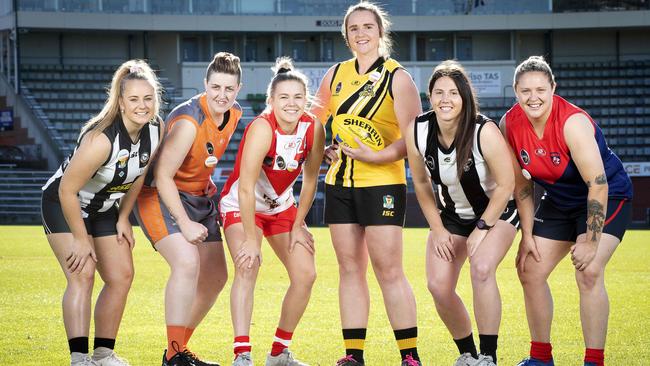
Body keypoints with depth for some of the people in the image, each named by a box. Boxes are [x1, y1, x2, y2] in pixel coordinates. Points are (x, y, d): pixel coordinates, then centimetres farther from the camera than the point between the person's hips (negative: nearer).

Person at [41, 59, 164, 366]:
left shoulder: (156, 129, -14)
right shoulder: (101, 138, -36)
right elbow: (67, 190, -29)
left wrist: (123, 218, 7)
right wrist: (81, 239, -20)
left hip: (103, 208, 7)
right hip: (62, 205, -7)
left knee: (121, 277, 4)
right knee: (82, 274, -21)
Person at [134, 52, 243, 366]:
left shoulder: (234, 114, -2)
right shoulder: (189, 121, -27)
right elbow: (162, 175, -26)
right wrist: (185, 224, -26)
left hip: (199, 196, 9)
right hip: (161, 196, -9)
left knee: (215, 276, 10)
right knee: (187, 262, -27)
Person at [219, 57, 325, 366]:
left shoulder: (313, 129, -14)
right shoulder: (262, 128, -30)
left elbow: (310, 179, -1)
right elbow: (246, 187, -31)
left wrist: (298, 225, 0)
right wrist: (251, 239, -30)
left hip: (281, 206, 6)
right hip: (240, 205, -6)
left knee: (305, 274, -2)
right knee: (248, 266, -28)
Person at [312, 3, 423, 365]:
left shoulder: (397, 77, -5)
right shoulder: (336, 75, 10)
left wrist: (376, 156, -22)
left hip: (382, 183, -5)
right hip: (340, 182, 5)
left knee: (389, 271, -8)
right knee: (350, 269, 7)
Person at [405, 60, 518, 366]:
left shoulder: (484, 131, -28)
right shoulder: (417, 131, -16)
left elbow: (505, 185, -19)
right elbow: (421, 183, 0)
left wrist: (481, 229, -17)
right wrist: (438, 229, -2)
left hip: (495, 213, -4)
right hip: (451, 216, 4)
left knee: (481, 268, -29)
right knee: (438, 286, -9)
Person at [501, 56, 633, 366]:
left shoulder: (572, 122, -31)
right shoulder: (509, 124, -13)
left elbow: (598, 184, -30)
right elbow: (522, 183, -1)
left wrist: (591, 241, -29)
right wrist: (527, 234, -4)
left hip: (607, 199, -7)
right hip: (559, 202, 7)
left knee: (589, 272, -22)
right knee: (530, 271, 3)